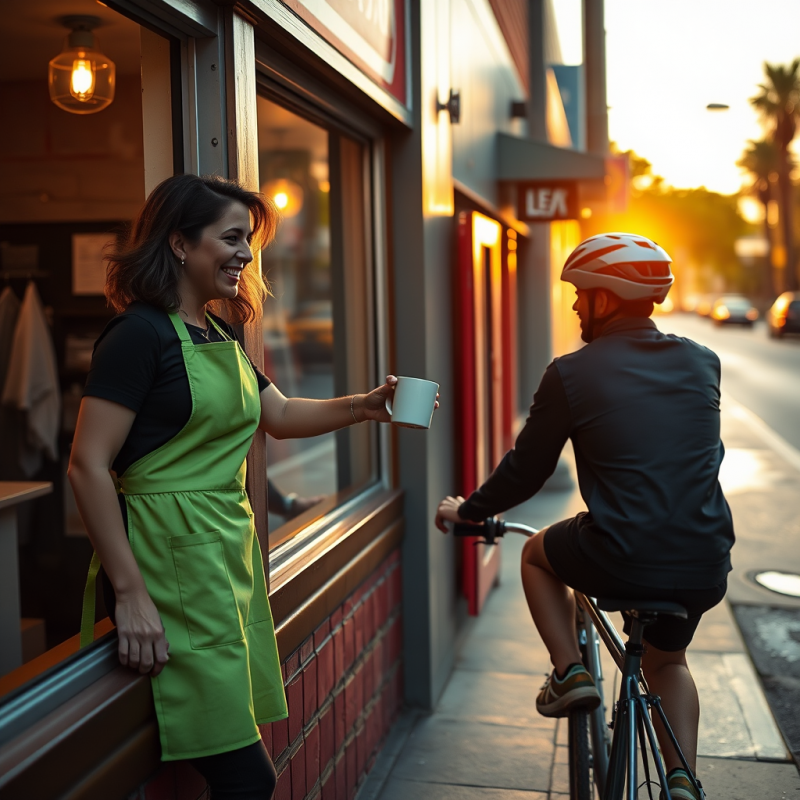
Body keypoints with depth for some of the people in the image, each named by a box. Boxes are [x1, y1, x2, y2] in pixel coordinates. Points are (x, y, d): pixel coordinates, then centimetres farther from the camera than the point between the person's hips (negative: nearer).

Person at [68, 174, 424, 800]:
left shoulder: (219, 333, 15)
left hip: (231, 554, 9)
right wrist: (131, 592, -17)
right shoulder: (142, 333, -12)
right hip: (175, 557, -8)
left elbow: (279, 416, 26)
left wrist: (364, 406, 11)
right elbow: (88, 467, -16)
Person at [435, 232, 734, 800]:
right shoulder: (703, 363, 8)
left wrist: (468, 510, 20)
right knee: (667, 662, 34)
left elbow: (526, 471, 2)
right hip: (706, 568, 5)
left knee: (538, 553, 28)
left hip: (620, 561, -5)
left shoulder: (571, 374, -6)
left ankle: (569, 671, 15)